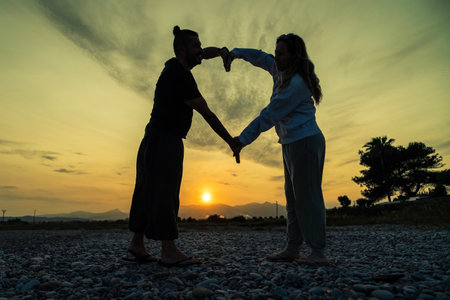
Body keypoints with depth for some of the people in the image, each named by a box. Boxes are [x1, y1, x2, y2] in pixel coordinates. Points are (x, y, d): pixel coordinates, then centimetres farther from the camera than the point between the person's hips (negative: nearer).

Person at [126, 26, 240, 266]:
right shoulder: (181, 77, -15)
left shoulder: (174, 65, 14)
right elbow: (207, 114, -15)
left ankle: (137, 246, 15)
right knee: (164, 192, -11)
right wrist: (231, 142, -9)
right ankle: (169, 251, -7)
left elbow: (205, 53, 31)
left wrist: (221, 52, 10)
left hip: (156, 139, 10)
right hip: (165, 140, -10)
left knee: (149, 192, 8)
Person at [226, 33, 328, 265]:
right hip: (292, 144, 10)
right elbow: (261, 57, 30)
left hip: (305, 142, -10)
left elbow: (269, 116, -19)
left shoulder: (296, 84, -16)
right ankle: (292, 249, 15)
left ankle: (319, 253, 0)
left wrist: (243, 139, -15)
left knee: (307, 196, -9)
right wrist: (235, 53, 20)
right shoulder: (281, 72, 14)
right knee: (293, 197, 8)